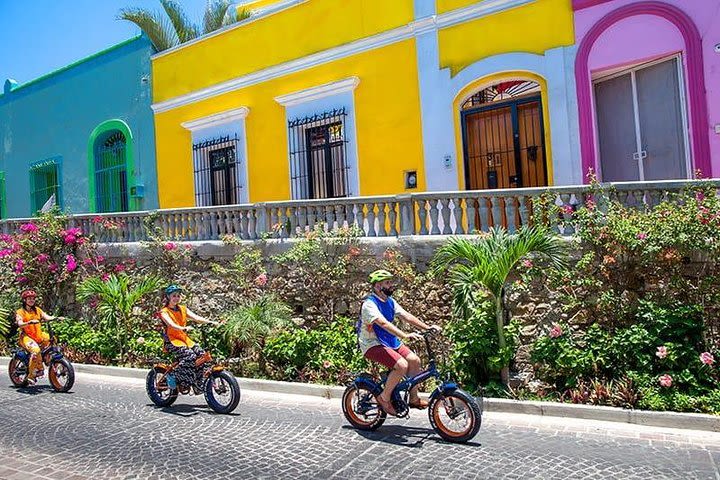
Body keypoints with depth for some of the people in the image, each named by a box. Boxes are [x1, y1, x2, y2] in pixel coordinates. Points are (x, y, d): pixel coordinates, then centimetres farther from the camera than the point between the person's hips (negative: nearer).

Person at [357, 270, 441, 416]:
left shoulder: (389, 301, 8)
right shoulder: (369, 304, -19)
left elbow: (406, 316, 3)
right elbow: (383, 323, -33)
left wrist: (427, 327, -7)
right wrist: (405, 336, -44)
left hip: (390, 342, 8)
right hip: (373, 345, -8)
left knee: (414, 360, -6)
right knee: (402, 365, -25)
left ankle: (414, 398, 10)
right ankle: (384, 398, -6)